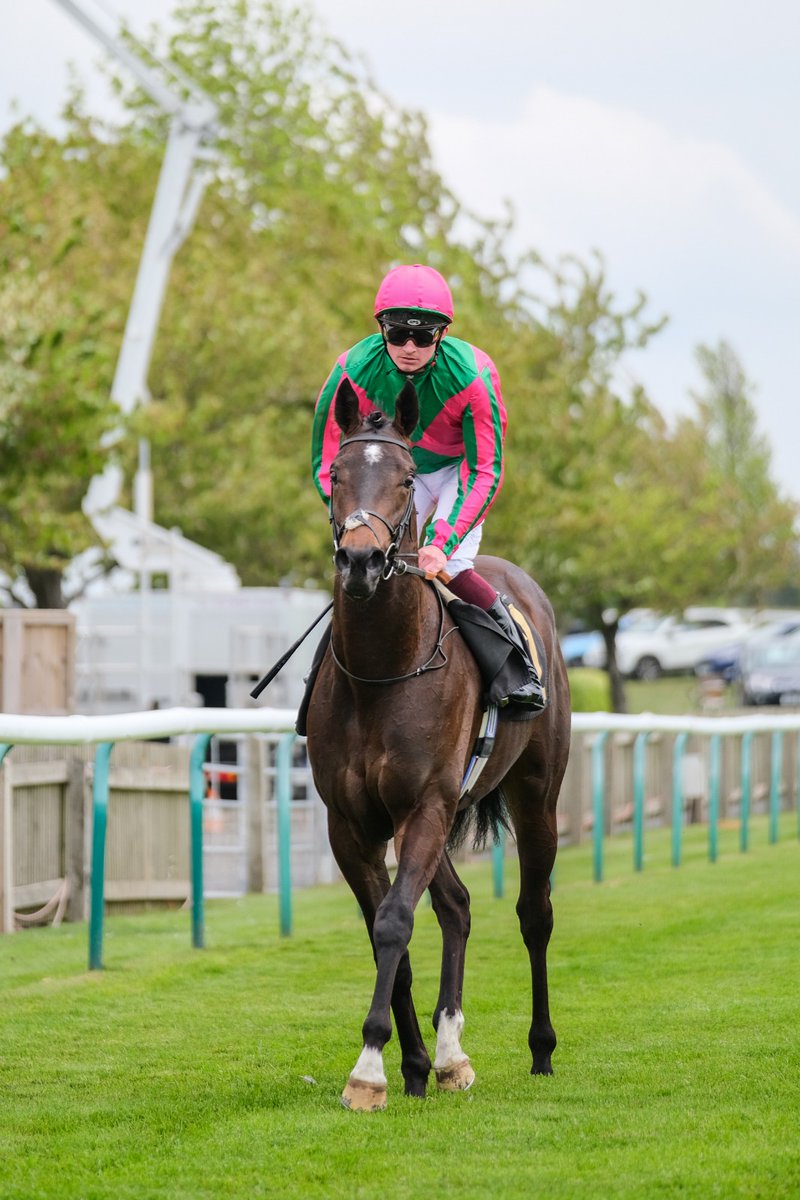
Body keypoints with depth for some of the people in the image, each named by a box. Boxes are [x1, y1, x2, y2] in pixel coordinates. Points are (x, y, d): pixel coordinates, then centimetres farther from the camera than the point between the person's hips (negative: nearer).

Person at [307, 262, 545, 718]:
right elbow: (328, 464, -17)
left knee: (451, 568, -22)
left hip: (458, 469, -2)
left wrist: (443, 542, -36)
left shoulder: (472, 375, -31)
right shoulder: (355, 372, -27)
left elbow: (486, 471, -25)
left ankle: (521, 653, -2)